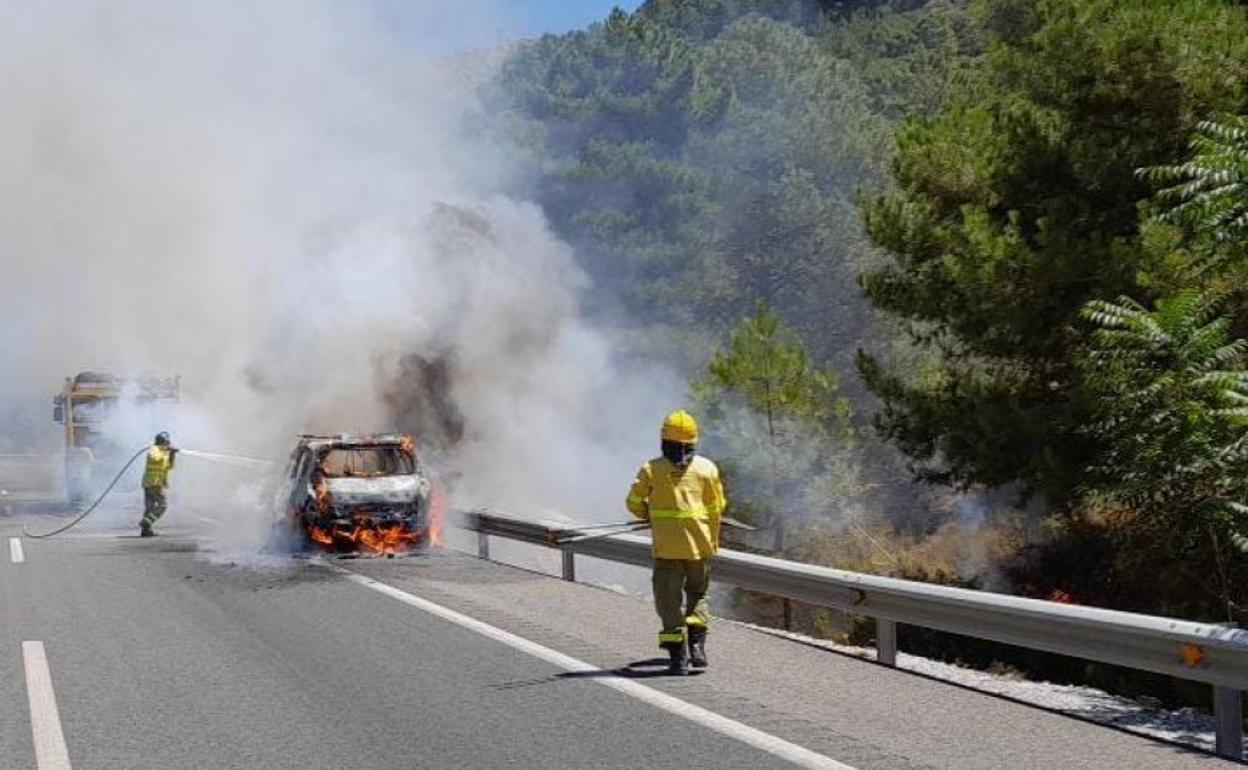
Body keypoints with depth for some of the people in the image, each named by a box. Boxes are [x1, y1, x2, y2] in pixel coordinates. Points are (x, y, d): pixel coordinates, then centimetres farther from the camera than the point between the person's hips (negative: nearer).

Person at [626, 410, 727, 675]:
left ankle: (679, 658, 1)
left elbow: (634, 503, -1)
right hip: (700, 543, 2)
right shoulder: (707, 468, 2)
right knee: (697, 594, 19)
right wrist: (713, 540, 17)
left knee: (670, 602, 5)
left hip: (666, 545, -1)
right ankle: (697, 644, 3)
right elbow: (716, 507, 5)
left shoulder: (651, 469, -2)